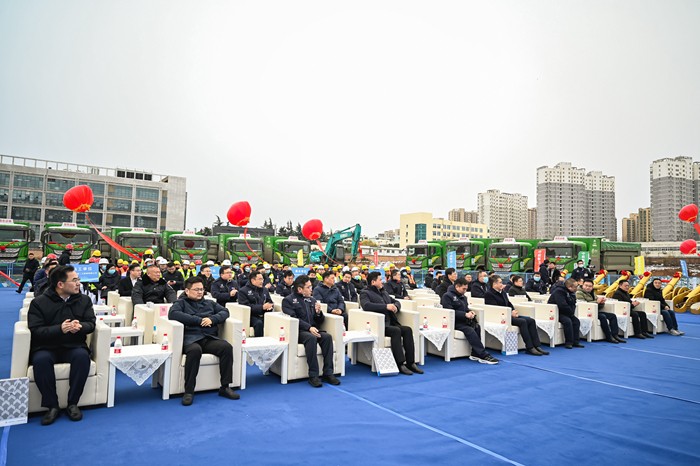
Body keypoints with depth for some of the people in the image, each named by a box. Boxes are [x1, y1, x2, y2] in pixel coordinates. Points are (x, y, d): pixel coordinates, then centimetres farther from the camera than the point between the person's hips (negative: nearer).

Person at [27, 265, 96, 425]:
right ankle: (52, 406, -19)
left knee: (82, 356, -32)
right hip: (46, 348, -1)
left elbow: (91, 324, 0)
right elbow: (35, 330, -11)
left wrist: (80, 326, -25)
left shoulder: (84, 300, 6)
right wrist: (60, 329, -29)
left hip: (73, 346, 1)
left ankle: (73, 403, -18)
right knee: (41, 359, -34)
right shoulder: (39, 302, -1)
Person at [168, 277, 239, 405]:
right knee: (195, 350, -38)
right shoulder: (181, 303, 16)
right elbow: (172, 314, -6)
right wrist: (199, 320, -8)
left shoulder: (210, 303, 27)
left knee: (227, 347, -27)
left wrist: (212, 319, -7)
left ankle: (225, 387, -18)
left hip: (210, 338, 3)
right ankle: (189, 391, -26)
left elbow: (225, 311, 15)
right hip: (191, 338, -3)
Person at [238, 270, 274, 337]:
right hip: (252, 316, -4)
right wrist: (262, 307, -17)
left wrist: (270, 306, -2)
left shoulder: (265, 290, 21)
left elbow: (270, 302, 25)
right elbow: (246, 306, -9)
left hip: (264, 315, 4)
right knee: (259, 323, -35)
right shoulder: (243, 291, 3)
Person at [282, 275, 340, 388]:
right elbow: (293, 318, -10)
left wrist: (318, 312, -3)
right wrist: (309, 327, -22)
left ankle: (328, 373, -22)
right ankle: (313, 376, -30)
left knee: (327, 337, -25)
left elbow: (320, 321, 19)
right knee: (311, 338, -35)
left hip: (313, 330, 5)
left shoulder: (312, 300, 21)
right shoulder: (288, 300, 5)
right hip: (299, 332, -5)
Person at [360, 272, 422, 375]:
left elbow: (396, 301, 29)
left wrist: (396, 306, 3)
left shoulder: (383, 292, 24)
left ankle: (410, 363, -16)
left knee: (407, 330, -17)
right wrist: (386, 306, -25)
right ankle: (400, 364, -27)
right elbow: (366, 305, -20)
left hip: (390, 323, 7)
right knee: (396, 331, -30)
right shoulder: (365, 293, 0)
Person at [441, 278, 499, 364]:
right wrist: (465, 314, -20)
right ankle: (483, 355, -29)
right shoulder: (447, 296, -6)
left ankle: (475, 354, -24)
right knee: (469, 330, -30)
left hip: (463, 321, 8)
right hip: (454, 322, -7)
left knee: (477, 327, -22)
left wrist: (470, 312, 2)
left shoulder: (463, 297, 20)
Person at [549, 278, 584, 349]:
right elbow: (563, 305, -29)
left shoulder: (571, 293, 6)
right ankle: (568, 342, -18)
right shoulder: (558, 291, -23)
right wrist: (571, 313, -16)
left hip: (565, 312, 9)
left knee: (576, 321, -4)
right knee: (567, 321, -28)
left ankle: (575, 342, 1)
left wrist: (572, 313, -9)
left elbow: (573, 304, 10)